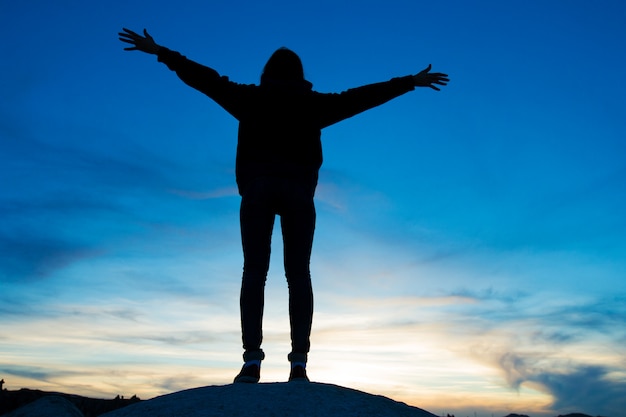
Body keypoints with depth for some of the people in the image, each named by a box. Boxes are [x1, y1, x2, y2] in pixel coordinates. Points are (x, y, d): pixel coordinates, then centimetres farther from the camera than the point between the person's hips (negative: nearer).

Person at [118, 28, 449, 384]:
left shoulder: (251, 98, 16)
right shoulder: (314, 103, 16)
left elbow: (208, 80, 18)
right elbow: (361, 97, 18)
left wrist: (160, 53, 28)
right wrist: (411, 82, 27)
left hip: (257, 187, 0)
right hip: (298, 190, 0)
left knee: (254, 271, -2)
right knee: (298, 274, -1)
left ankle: (252, 358, -11)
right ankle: (299, 362, -8)